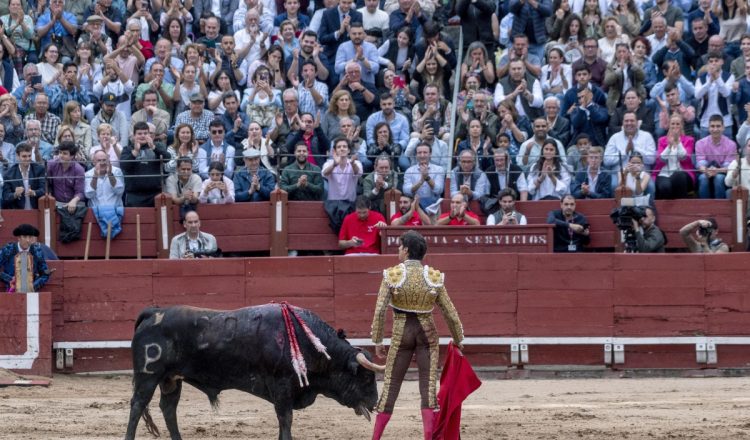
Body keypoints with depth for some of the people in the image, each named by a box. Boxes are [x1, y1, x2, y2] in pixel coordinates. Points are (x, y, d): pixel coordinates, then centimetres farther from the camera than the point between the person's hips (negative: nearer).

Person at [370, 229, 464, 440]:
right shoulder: (434, 277, -3)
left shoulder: (392, 275, -9)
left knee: (390, 386, 8)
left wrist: (378, 341, -3)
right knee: (428, 387, 1)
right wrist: (458, 339, 16)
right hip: (427, 333, 1)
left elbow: (380, 311, -13)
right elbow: (450, 313, 1)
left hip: (401, 334, -1)